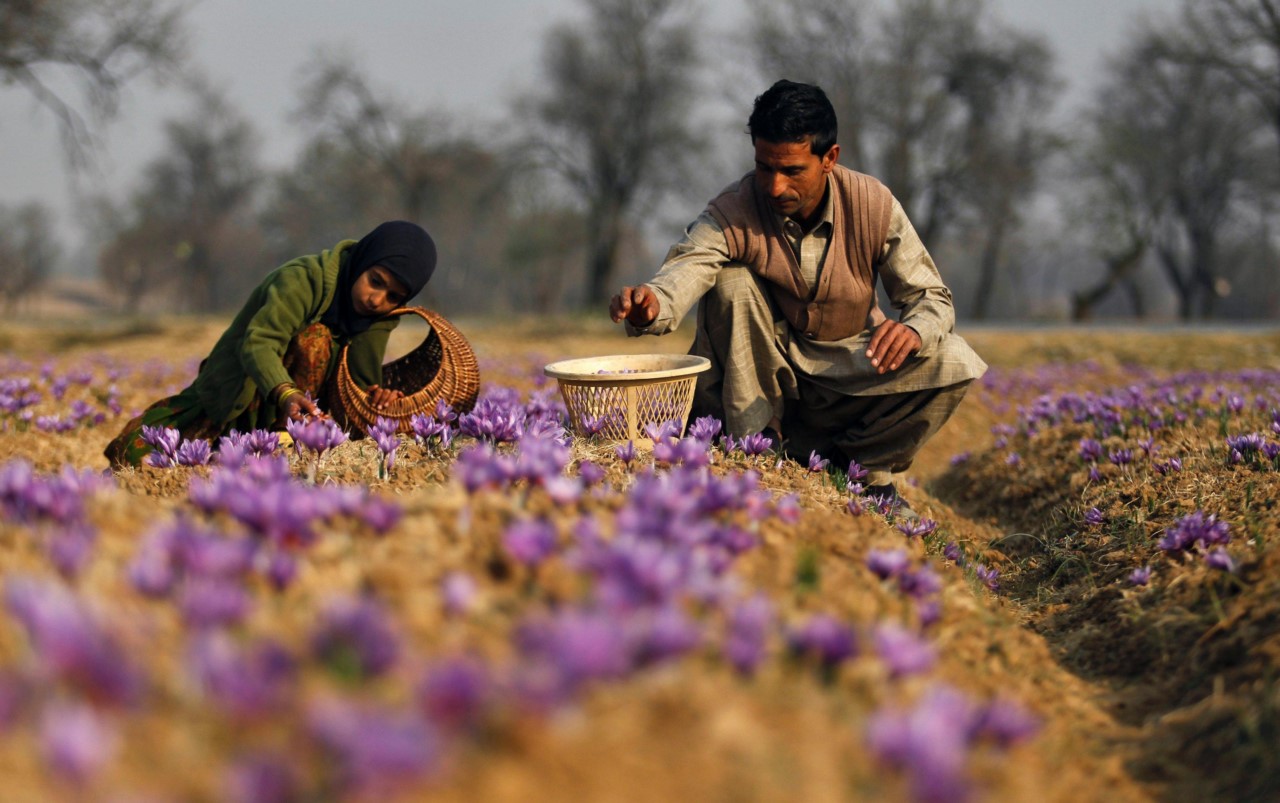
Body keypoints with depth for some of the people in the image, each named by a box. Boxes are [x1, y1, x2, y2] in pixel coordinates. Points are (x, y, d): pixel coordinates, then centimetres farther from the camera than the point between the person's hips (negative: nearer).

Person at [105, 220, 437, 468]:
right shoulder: (302, 279, -25)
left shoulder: (382, 314, -6)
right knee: (130, 454, -14)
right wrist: (286, 394, -54)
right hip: (231, 392, -4)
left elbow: (360, 380, -7)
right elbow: (257, 341, -36)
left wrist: (375, 396, -31)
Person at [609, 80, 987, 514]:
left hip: (850, 367, 1)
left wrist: (914, 330, -37)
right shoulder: (732, 212, -21)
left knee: (954, 362, -25)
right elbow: (685, 270, -38)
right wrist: (650, 306, -63)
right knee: (731, 281, -29)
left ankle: (865, 467, -2)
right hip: (765, 366, -1)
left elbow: (931, 296, -12)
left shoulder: (873, 205, -16)